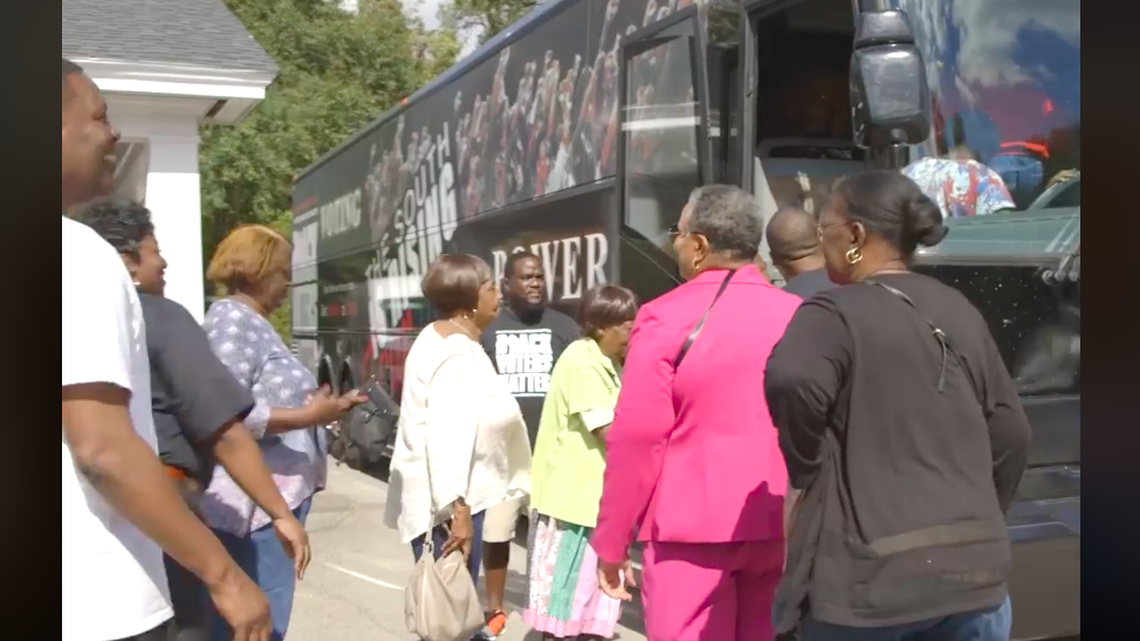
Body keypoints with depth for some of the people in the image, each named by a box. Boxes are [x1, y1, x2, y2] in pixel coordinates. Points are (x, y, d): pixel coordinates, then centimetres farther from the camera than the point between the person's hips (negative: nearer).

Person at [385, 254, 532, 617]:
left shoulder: (441, 340, 15)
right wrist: (458, 509, -27)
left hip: (445, 496, 10)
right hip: (446, 502, -10)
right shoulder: (458, 352, -17)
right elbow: (447, 437, -26)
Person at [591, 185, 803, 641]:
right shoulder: (797, 316, 5)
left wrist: (611, 540, -2)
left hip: (693, 523, -5)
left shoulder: (665, 318, -9)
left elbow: (636, 437, -11)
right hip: (781, 524, 5)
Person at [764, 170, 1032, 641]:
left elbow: (789, 383, -30)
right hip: (972, 568, 6)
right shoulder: (961, 313, 11)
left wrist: (806, 471, -12)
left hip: (871, 577, -6)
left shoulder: (834, 314, -10)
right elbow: (1010, 434, 13)